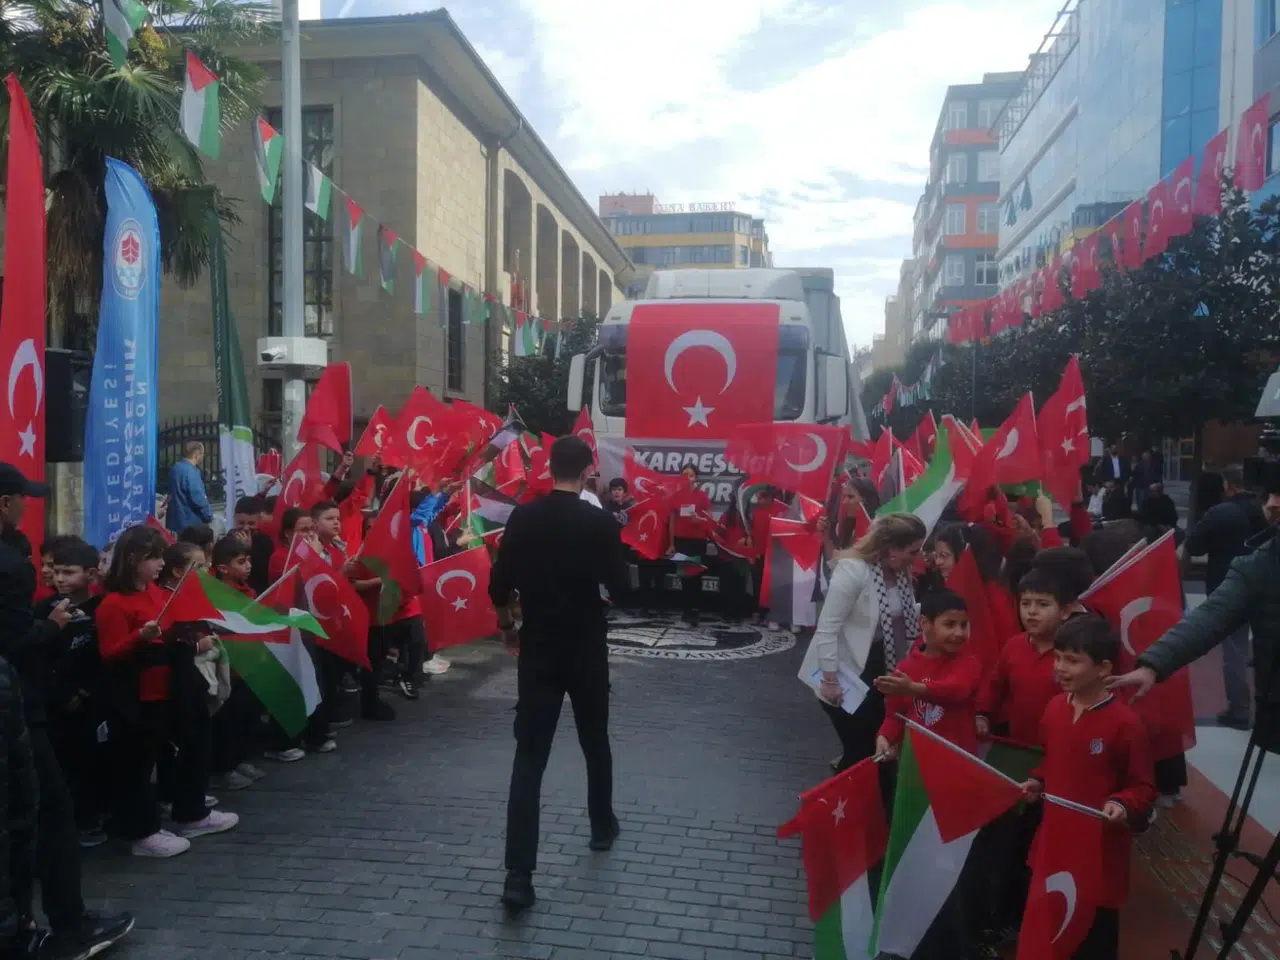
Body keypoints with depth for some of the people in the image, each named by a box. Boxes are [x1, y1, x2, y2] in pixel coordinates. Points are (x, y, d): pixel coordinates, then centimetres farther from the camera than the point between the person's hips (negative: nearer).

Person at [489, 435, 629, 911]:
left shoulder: (522, 518, -5)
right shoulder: (601, 522, -10)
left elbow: (499, 586, -4)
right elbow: (618, 584, -4)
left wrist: (506, 624, 13)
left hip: (538, 649, 1)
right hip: (587, 650, 0)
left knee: (529, 756, -1)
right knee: (595, 740, 22)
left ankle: (519, 875, -7)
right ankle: (602, 826, 40)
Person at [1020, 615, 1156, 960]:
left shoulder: (1125, 722, -20)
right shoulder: (1055, 707, 0)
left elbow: (1143, 787, -12)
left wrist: (1123, 805, -30)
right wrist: (1038, 782, 0)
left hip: (1101, 844, -6)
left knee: (1097, 926, 10)